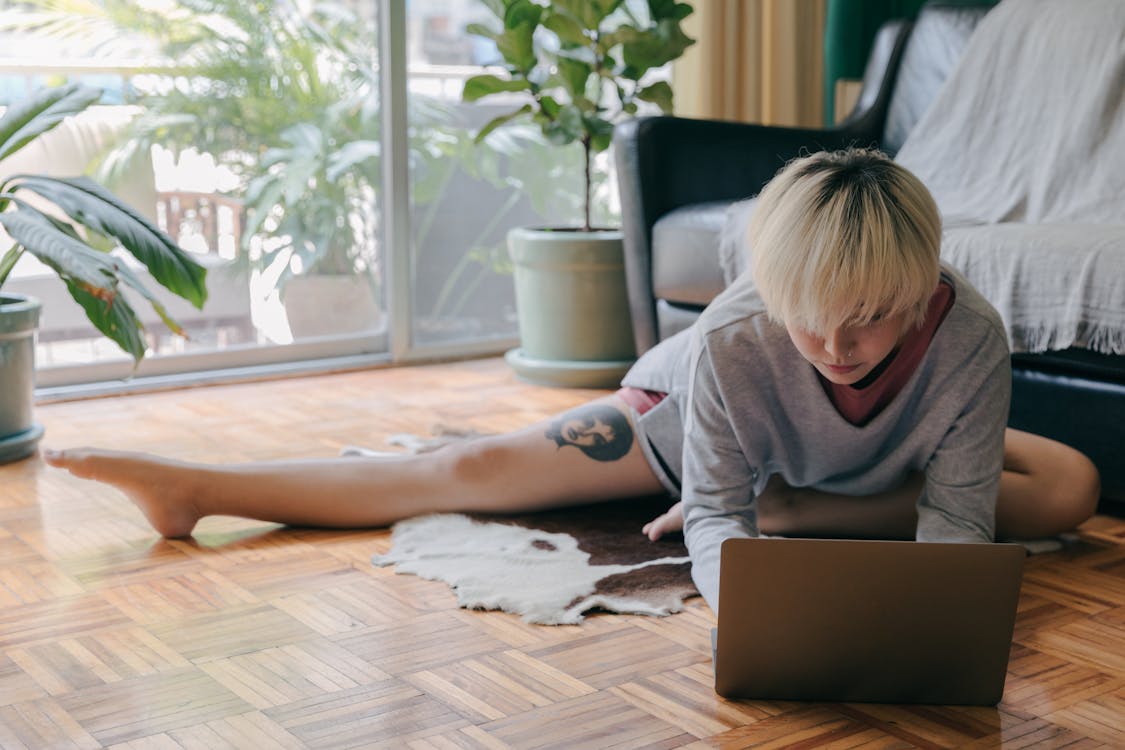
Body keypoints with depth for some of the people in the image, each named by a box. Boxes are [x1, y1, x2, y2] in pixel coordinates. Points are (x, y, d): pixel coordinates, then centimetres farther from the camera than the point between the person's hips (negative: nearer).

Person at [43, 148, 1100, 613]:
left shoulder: (970, 337, -39)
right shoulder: (733, 341, -41)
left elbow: (956, 522, -34)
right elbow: (714, 516, -35)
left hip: (879, 465, 3)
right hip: (693, 418, -2)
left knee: (1070, 488, -15)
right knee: (475, 470, -10)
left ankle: (788, 505, -20)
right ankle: (194, 486, 1)